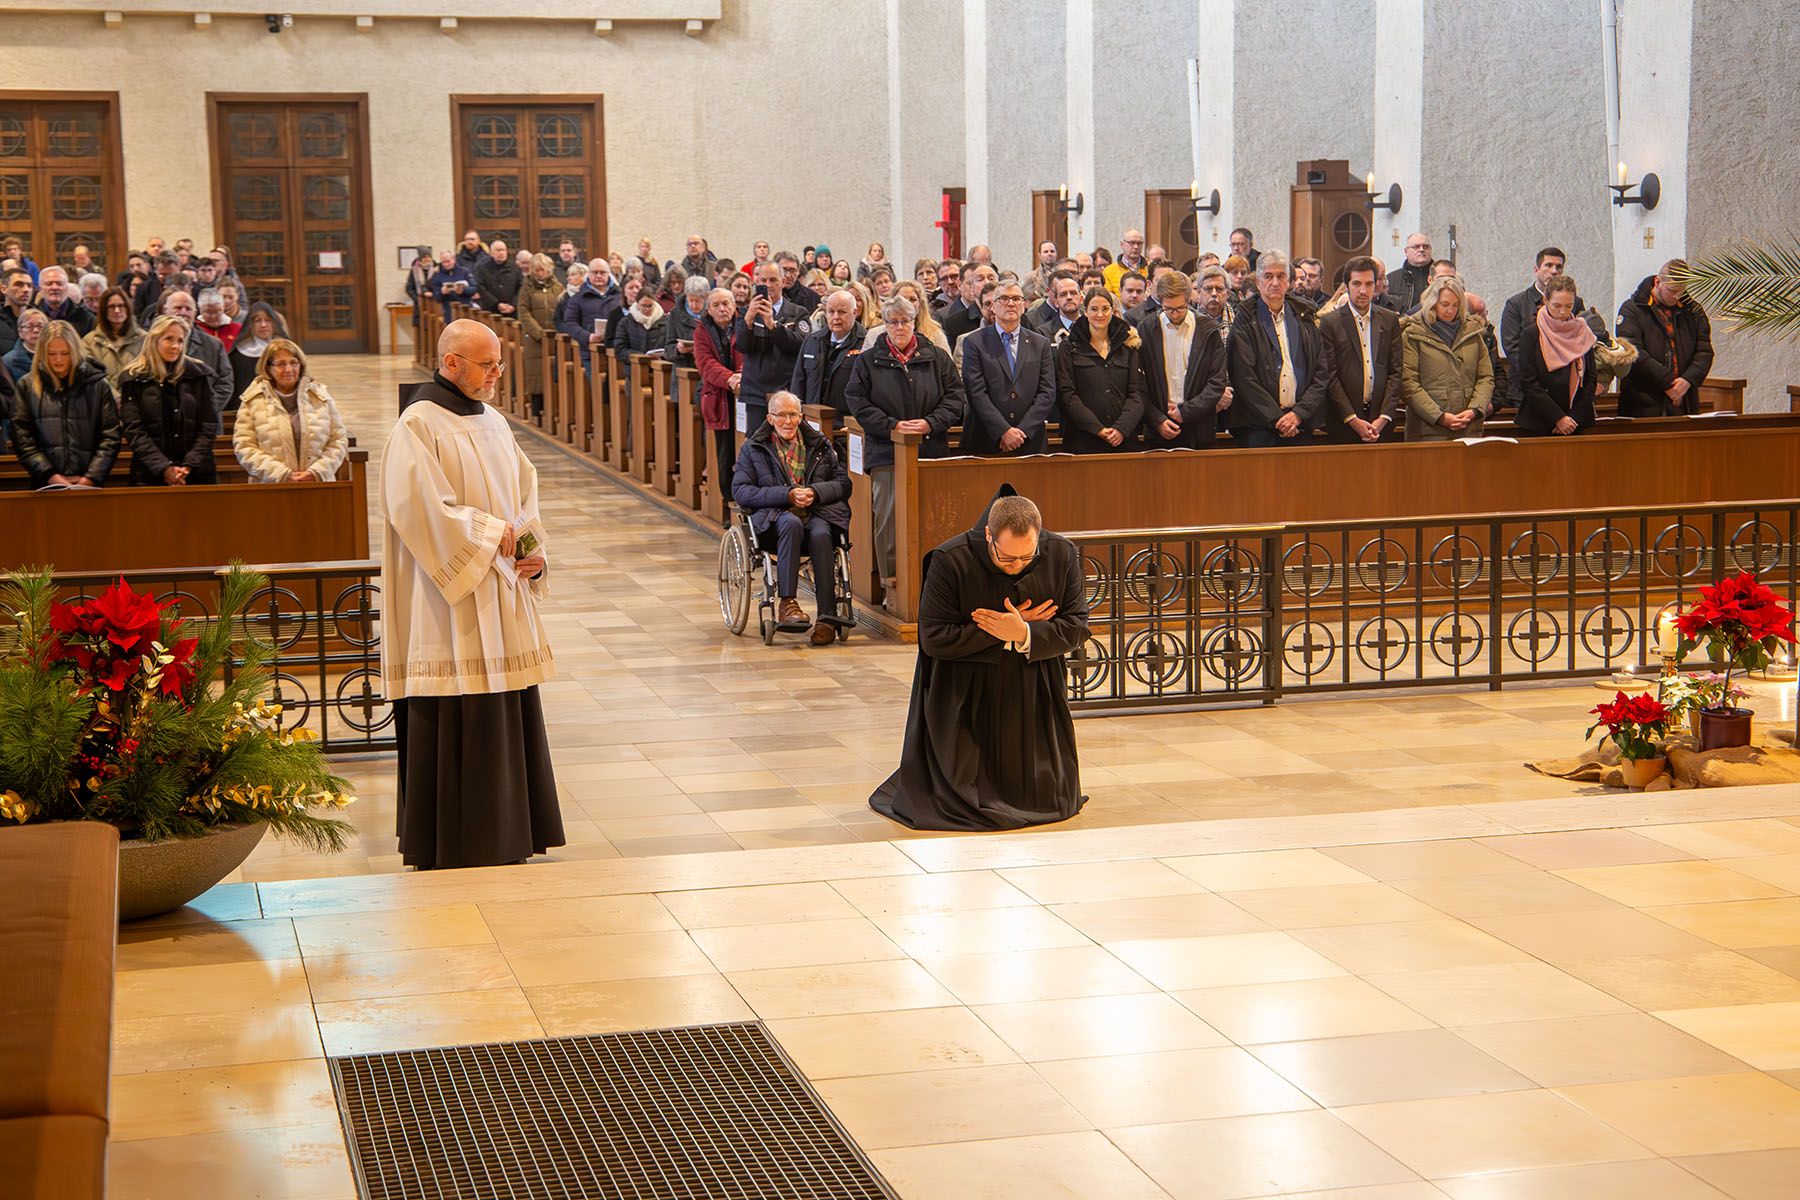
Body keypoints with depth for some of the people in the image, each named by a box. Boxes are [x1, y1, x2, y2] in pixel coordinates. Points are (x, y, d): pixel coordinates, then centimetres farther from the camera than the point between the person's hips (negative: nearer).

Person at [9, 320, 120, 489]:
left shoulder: (97, 384, 5)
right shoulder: (26, 386, 5)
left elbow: (110, 438, 1)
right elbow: (22, 439, 0)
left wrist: (92, 477, -10)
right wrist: (50, 475, -11)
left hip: (89, 484, 0)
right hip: (46, 485, 0)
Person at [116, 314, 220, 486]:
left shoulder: (198, 375, 6)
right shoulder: (133, 380, 2)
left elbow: (208, 427, 2)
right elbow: (134, 431, -5)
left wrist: (189, 466, -11)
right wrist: (164, 468, -15)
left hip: (197, 473, 1)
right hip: (150, 475, -1)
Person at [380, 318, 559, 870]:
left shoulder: (493, 422, 15)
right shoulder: (418, 427, -10)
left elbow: (526, 494, 16)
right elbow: (419, 508, -19)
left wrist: (535, 552, -2)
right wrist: (494, 534, -14)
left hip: (503, 595, 8)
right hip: (450, 597, -8)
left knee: (509, 712, 9)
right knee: (456, 719, -5)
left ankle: (507, 837, 18)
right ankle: (451, 846, 4)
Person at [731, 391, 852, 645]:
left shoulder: (820, 444, 19)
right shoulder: (753, 448, 13)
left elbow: (844, 483, 12)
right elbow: (740, 491, 1)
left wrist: (815, 492, -9)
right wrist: (786, 495, -10)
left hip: (817, 513, 1)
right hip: (774, 515, -1)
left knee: (820, 534, -35)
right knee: (791, 523, -37)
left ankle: (827, 617, -37)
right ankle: (786, 602, -42)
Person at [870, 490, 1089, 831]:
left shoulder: (1062, 555, -11)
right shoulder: (950, 561, -21)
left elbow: (1076, 626, -7)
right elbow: (934, 639, -20)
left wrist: (1024, 633, -26)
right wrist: (1008, 630, -21)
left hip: (1035, 693, 3)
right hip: (967, 697, -3)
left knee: (1047, 797, 6)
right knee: (966, 799, -2)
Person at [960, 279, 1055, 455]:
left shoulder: (1041, 344, 11)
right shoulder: (974, 342, 3)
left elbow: (1047, 392, 3)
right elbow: (976, 393, -6)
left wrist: (1023, 431, -9)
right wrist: (1003, 431, -14)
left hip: (1030, 443, 2)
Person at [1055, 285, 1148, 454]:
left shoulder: (1129, 347, 13)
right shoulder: (1068, 347, 6)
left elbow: (1137, 393, 6)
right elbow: (1066, 394, -3)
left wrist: (1122, 428, -11)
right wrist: (1098, 429, -13)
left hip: (1123, 439, 2)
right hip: (1083, 441, -2)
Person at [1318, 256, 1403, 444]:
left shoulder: (1390, 321, 10)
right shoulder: (1330, 322, 0)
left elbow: (1395, 372, 7)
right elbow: (1330, 376, -5)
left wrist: (1384, 417, -5)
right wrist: (1353, 419, -11)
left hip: (1382, 423, 2)